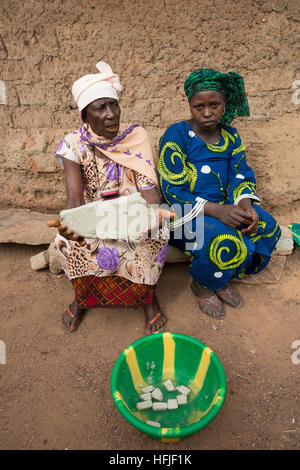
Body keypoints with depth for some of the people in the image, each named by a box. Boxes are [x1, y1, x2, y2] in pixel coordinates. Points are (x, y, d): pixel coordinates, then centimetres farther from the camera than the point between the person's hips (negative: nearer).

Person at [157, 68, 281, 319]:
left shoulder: (230, 136, 9)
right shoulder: (177, 135, -9)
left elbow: (241, 176, 6)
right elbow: (173, 192, -16)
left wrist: (245, 203, -18)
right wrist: (216, 210, -28)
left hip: (223, 205, 6)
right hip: (185, 210, -6)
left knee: (267, 227, -13)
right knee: (225, 241, -31)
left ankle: (221, 280, 8)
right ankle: (201, 285, 4)